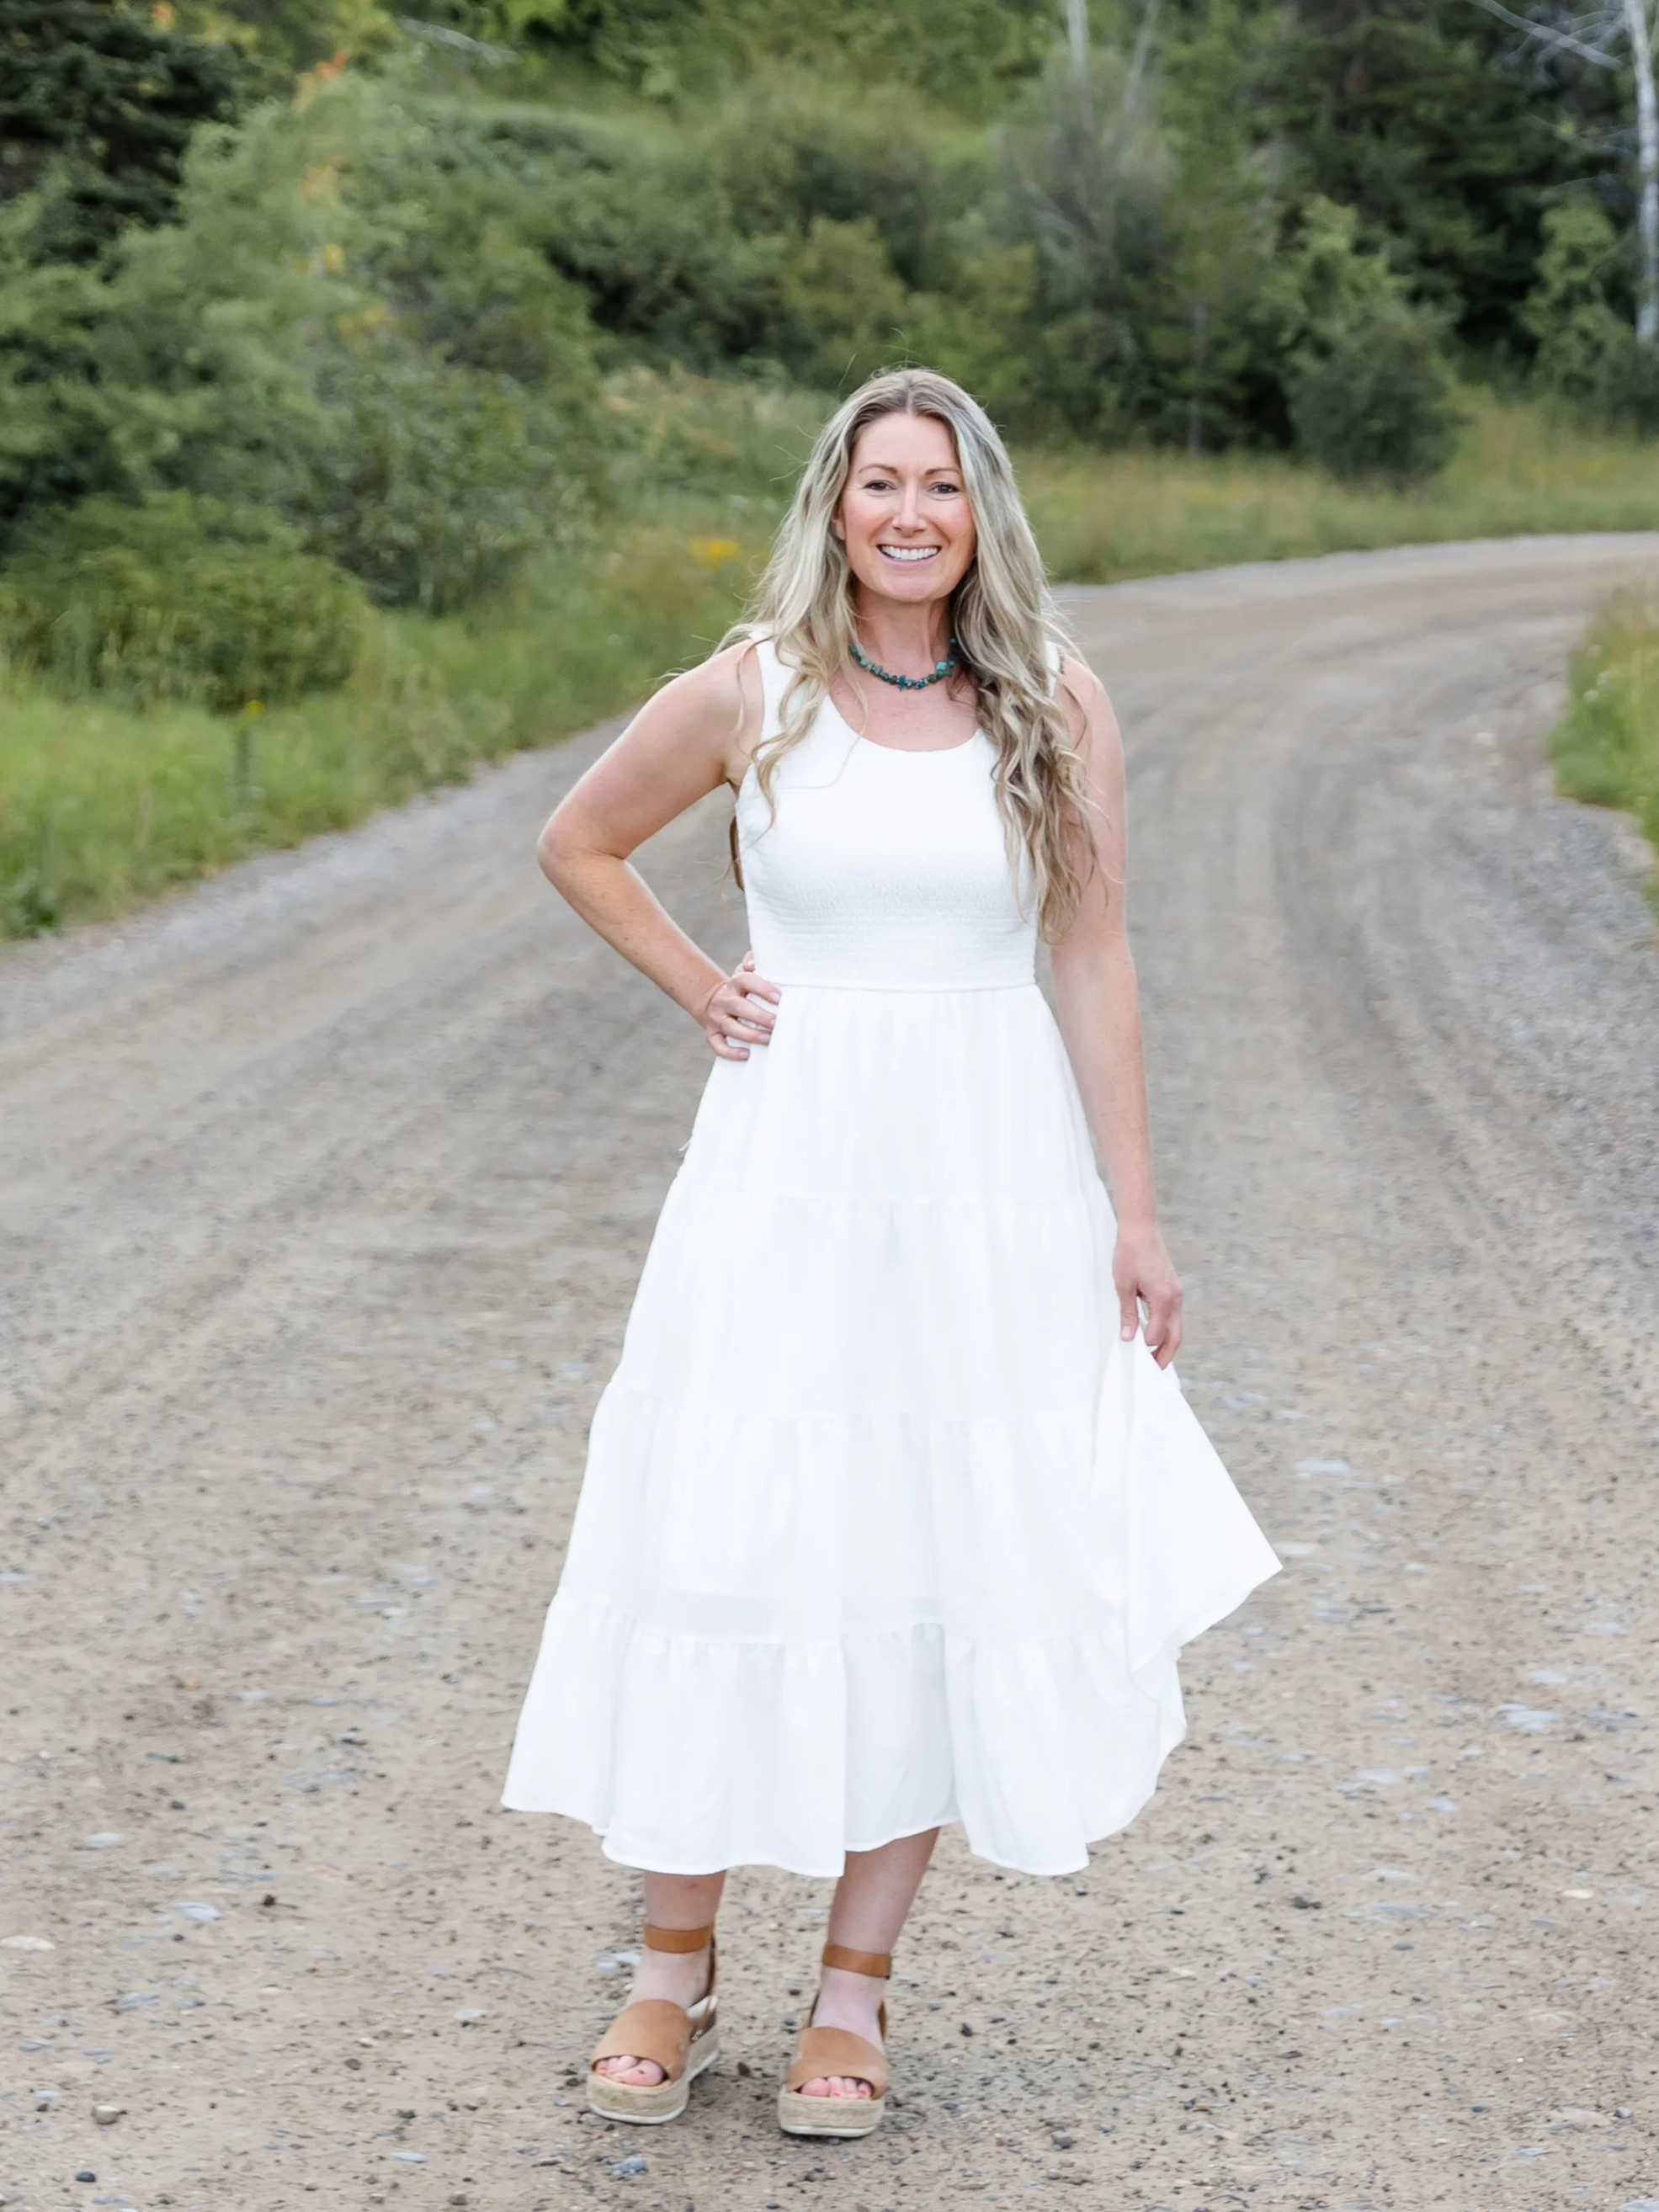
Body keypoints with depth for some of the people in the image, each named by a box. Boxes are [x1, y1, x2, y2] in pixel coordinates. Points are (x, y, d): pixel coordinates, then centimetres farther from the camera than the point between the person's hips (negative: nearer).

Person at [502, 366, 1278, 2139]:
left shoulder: (1056, 709, 1)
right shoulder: (750, 694, -1)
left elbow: (1093, 961, 2)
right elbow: (576, 843, 14)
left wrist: (1134, 1216, 0)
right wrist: (697, 992, 4)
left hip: (993, 1179, 1)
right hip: (786, 1166, 0)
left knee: (946, 1568, 3)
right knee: (722, 1545, -1)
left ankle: (855, 1987, 16)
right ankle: (674, 1974, 14)